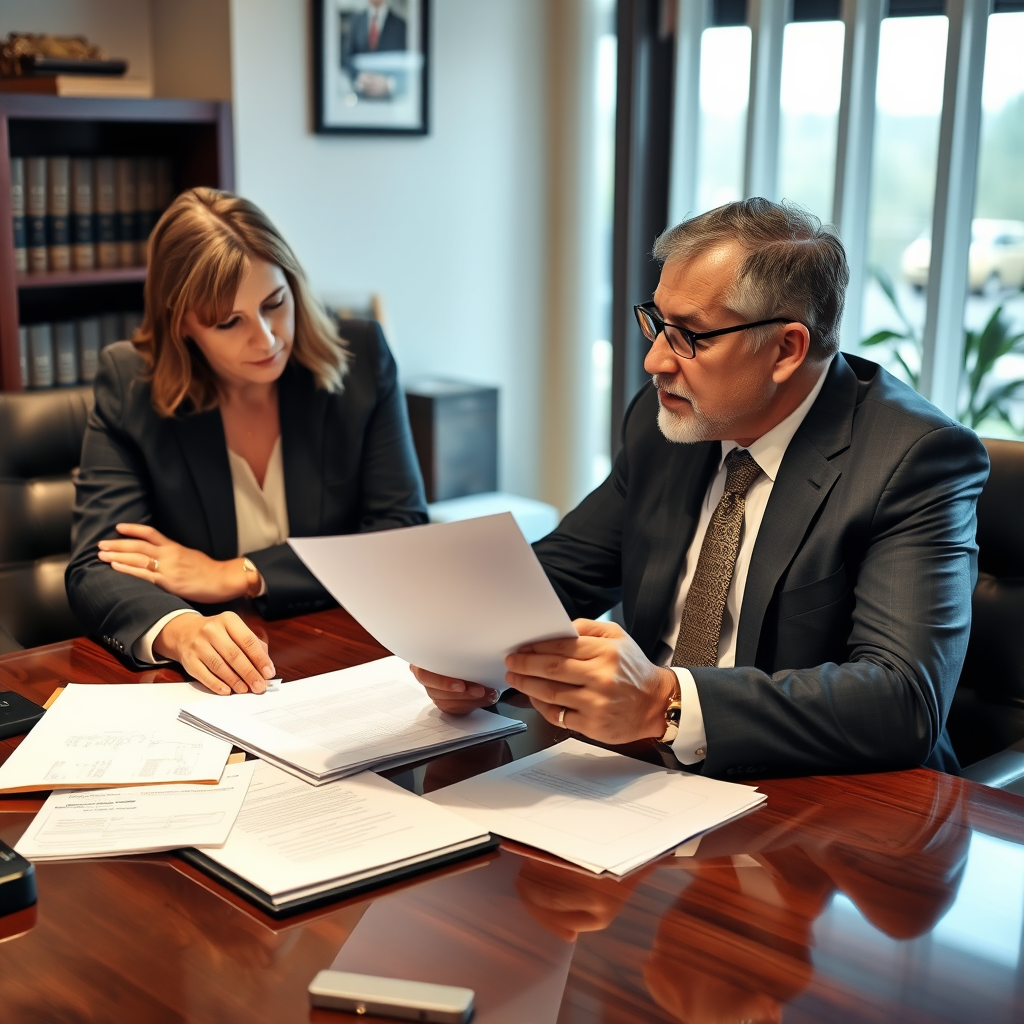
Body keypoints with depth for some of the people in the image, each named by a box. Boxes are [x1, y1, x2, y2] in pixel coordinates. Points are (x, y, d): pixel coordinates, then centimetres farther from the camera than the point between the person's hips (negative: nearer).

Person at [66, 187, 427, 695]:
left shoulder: (360, 355, -2)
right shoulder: (129, 384, -4)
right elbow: (94, 571, -10)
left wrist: (236, 576, -11)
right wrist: (180, 631, -33)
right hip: (204, 686, 0)